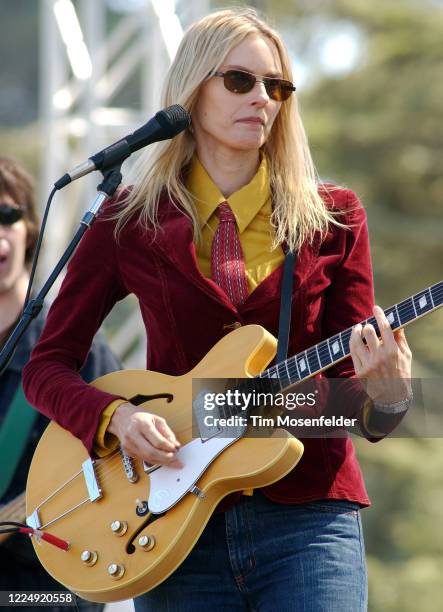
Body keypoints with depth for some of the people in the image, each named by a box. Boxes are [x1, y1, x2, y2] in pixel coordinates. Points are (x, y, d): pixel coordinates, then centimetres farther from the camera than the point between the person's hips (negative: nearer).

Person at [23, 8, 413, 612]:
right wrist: (116, 416, -12)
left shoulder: (332, 220, 7)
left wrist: (382, 393, -17)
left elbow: (348, 379, 6)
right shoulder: (130, 222, 5)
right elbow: (47, 366, 7)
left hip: (307, 515, 0)